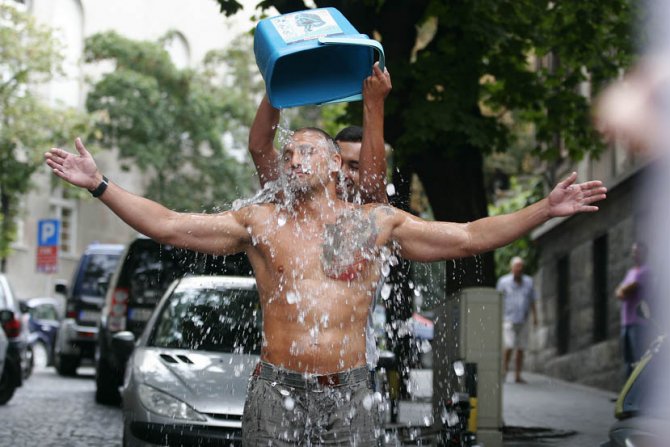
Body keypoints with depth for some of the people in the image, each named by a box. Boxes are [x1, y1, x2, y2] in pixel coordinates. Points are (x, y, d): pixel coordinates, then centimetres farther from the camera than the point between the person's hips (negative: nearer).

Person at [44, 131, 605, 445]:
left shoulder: (375, 222, 9)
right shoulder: (260, 222, 8)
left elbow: (469, 237, 9)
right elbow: (168, 225, 7)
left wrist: (545, 209, 2)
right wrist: (100, 185, 1)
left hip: (349, 393, 0)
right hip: (278, 389, 0)